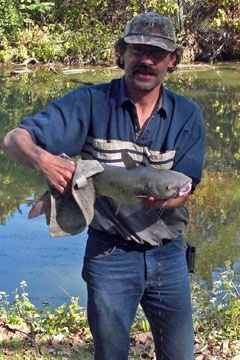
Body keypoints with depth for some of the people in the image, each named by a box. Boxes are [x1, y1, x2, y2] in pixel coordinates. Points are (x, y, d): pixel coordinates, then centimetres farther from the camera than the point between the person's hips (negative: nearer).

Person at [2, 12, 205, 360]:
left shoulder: (187, 115, -1)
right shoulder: (91, 103, -8)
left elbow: (183, 190, -5)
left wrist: (163, 199, -30)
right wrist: (43, 159, -37)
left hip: (169, 255, 2)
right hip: (109, 253, -2)